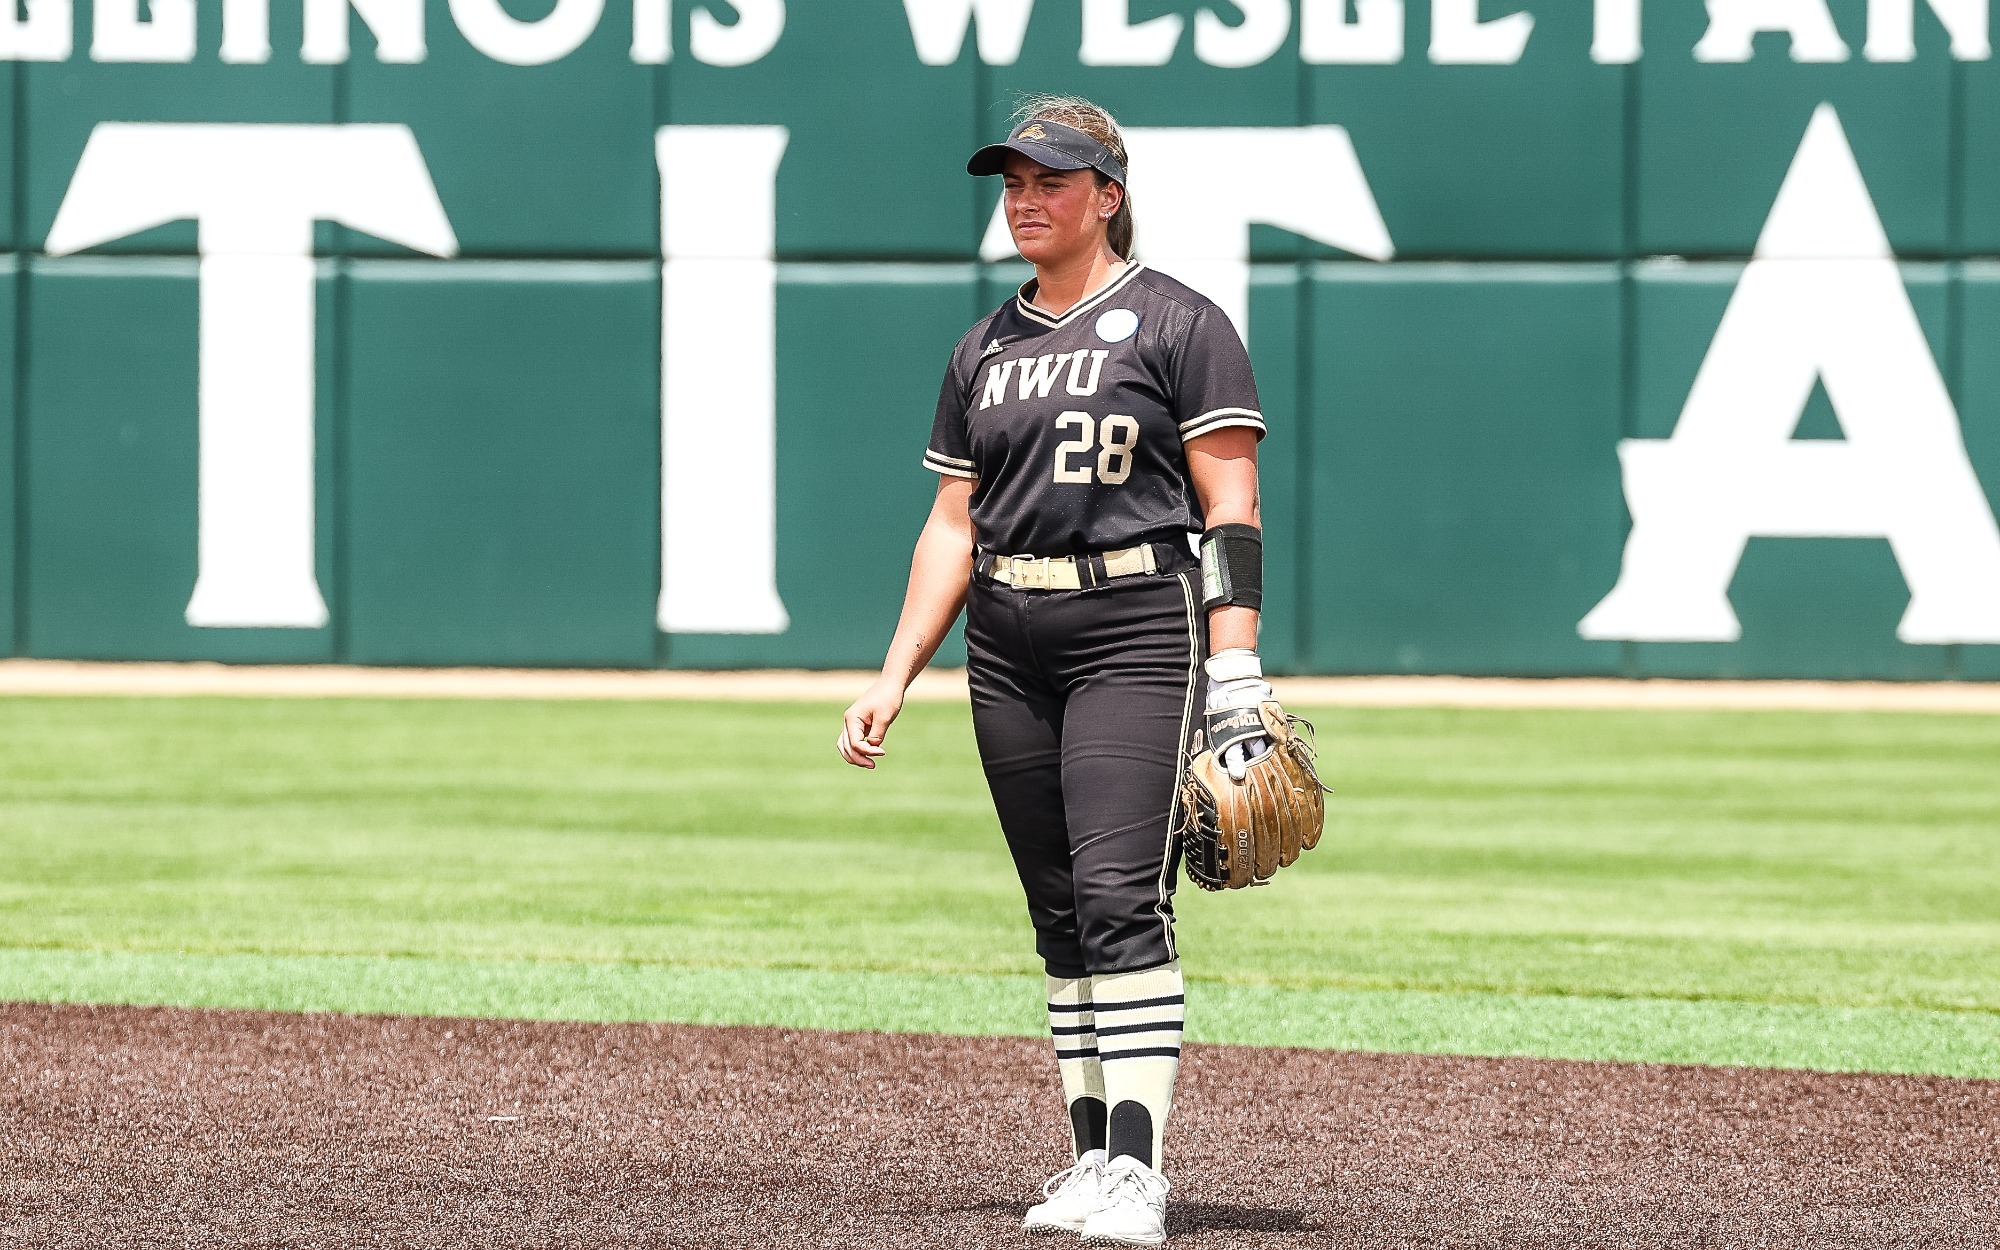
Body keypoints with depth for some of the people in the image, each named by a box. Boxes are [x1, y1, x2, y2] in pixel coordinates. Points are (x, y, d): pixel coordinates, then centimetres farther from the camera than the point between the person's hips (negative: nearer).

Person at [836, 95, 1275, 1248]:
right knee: (1061, 915, 5)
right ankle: (1094, 1157, 9)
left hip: (1139, 632, -6)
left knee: (1121, 898, -16)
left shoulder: (1179, 324, -1)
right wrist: (896, 678, 10)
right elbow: (952, 526, 18)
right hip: (1010, 646, 6)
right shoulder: (985, 352, 17)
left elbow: (1231, 511, -6)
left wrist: (1236, 672, -15)